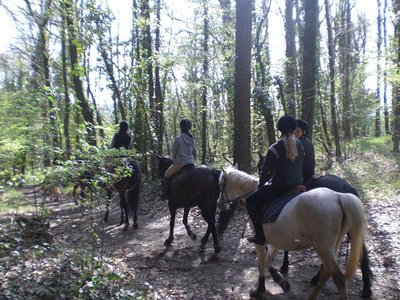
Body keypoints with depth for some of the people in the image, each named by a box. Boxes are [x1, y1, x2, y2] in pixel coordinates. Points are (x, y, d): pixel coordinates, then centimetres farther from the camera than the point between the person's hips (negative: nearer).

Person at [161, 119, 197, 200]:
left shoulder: (178, 139, -12)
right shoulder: (192, 139, 5)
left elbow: (174, 152, -2)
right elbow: (195, 153, 11)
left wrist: (174, 161, 13)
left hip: (180, 163, -6)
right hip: (191, 163, 6)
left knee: (166, 175, 10)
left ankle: (165, 194, 9)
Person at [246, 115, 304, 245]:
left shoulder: (275, 149, -14)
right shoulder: (300, 145, 5)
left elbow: (267, 171, -11)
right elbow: (299, 167, 11)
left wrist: (260, 184, 6)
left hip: (280, 187, -8)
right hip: (298, 184, 8)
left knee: (250, 200, 5)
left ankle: (260, 235, -2)